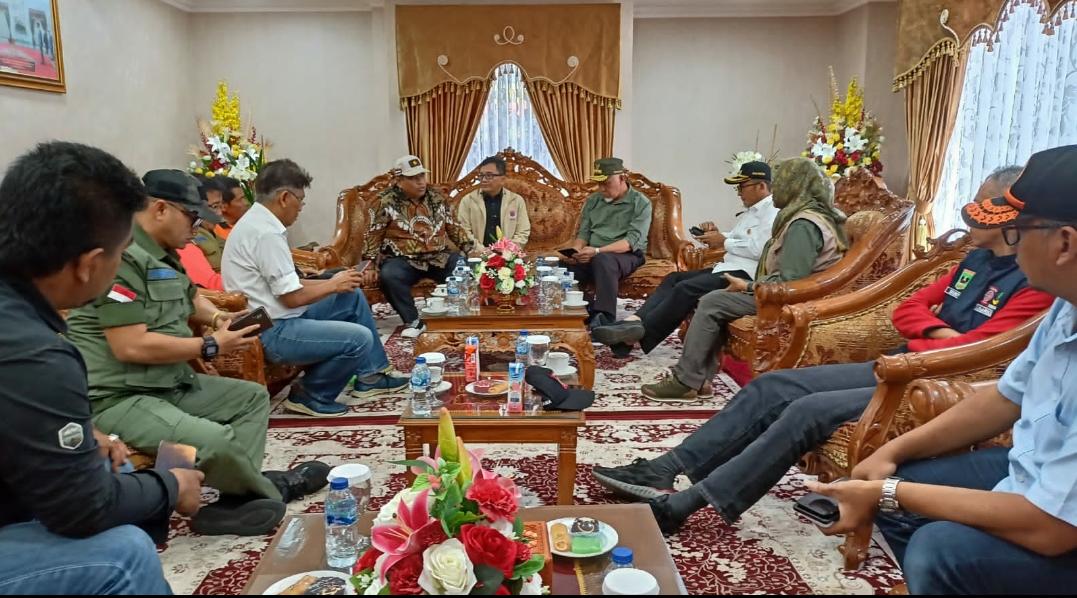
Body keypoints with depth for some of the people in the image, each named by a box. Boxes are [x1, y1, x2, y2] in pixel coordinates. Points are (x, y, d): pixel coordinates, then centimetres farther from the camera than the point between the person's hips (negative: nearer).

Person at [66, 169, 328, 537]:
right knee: (217, 440, -30)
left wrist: (217, 317, 11)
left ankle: (237, 502, -2)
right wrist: (210, 347, -15)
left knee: (252, 398, 11)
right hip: (118, 398, -11)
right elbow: (131, 347, -27)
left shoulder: (161, 255, 14)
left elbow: (190, 299, 34)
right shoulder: (120, 256, -20)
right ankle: (269, 493, 2)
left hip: (170, 385, 11)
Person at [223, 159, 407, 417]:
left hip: (277, 316, 11)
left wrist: (334, 283, 7)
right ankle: (311, 396, 0)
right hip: (272, 331, -11)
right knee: (360, 337, -21)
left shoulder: (258, 222, 10)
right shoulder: (266, 233, -22)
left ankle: (370, 376, 21)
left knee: (353, 297, 16)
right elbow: (293, 297, -21)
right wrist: (333, 285, -5)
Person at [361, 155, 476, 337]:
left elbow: (454, 228, 15)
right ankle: (413, 321, -18)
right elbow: (374, 235, 2)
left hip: (439, 257, 3)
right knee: (389, 276, -35)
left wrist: (472, 249, 4)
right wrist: (370, 265, -8)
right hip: (404, 260, -3)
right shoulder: (387, 202, -2)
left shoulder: (437, 198, 9)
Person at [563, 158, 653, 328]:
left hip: (627, 255, -4)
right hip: (592, 256, 4)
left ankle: (605, 319, -42)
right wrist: (575, 251, -12)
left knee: (603, 260, -40)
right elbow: (583, 233, 13)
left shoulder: (641, 203, -3)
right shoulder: (593, 200, 14)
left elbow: (633, 241, -15)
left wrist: (597, 251, -28)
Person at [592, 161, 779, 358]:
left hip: (745, 274, -10)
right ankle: (635, 320, -20)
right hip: (728, 267, 10)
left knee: (686, 288, -25)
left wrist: (724, 242, -11)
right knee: (673, 278, -3)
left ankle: (641, 333, -25)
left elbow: (760, 249, -21)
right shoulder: (750, 211, 23)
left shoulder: (772, 213, -8)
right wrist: (717, 234, 7)